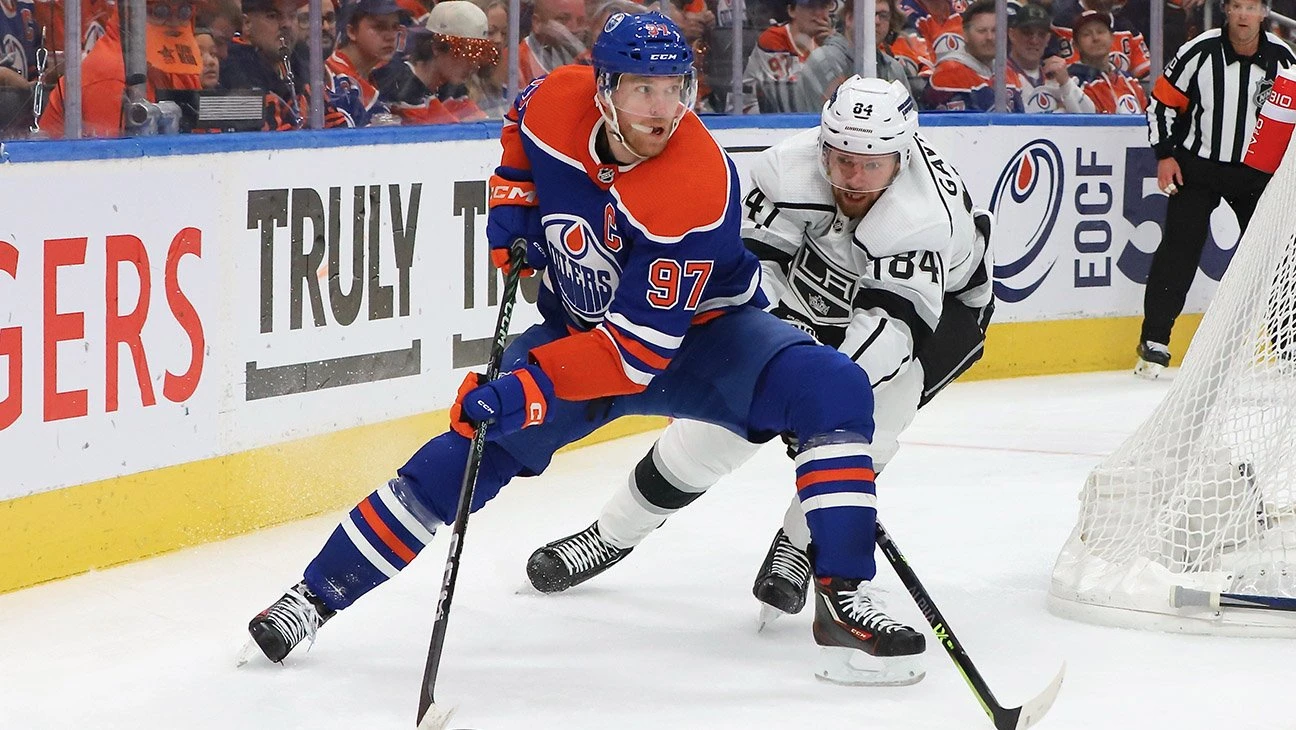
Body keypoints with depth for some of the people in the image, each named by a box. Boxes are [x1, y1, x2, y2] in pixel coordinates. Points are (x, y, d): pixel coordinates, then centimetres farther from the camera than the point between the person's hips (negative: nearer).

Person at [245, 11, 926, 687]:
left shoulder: (698, 191, -34)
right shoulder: (557, 102, -20)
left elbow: (641, 348, -35)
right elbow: (521, 122, 10)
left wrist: (527, 390, -42)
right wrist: (511, 197, -6)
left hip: (694, 331, -3)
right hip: (576, 325, 4)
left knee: (833, 392, -28)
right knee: (468, 453, -8)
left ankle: (844, 597, -23)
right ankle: (317, 593, 5)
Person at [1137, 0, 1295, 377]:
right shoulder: (1200, 52, -12)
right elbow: (1162, 101, -4)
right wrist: (1165, 154, -9)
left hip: (1256, 172, 3)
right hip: (1197, 165, -3)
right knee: (1179, 249, -11)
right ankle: (1154, 343, -8)